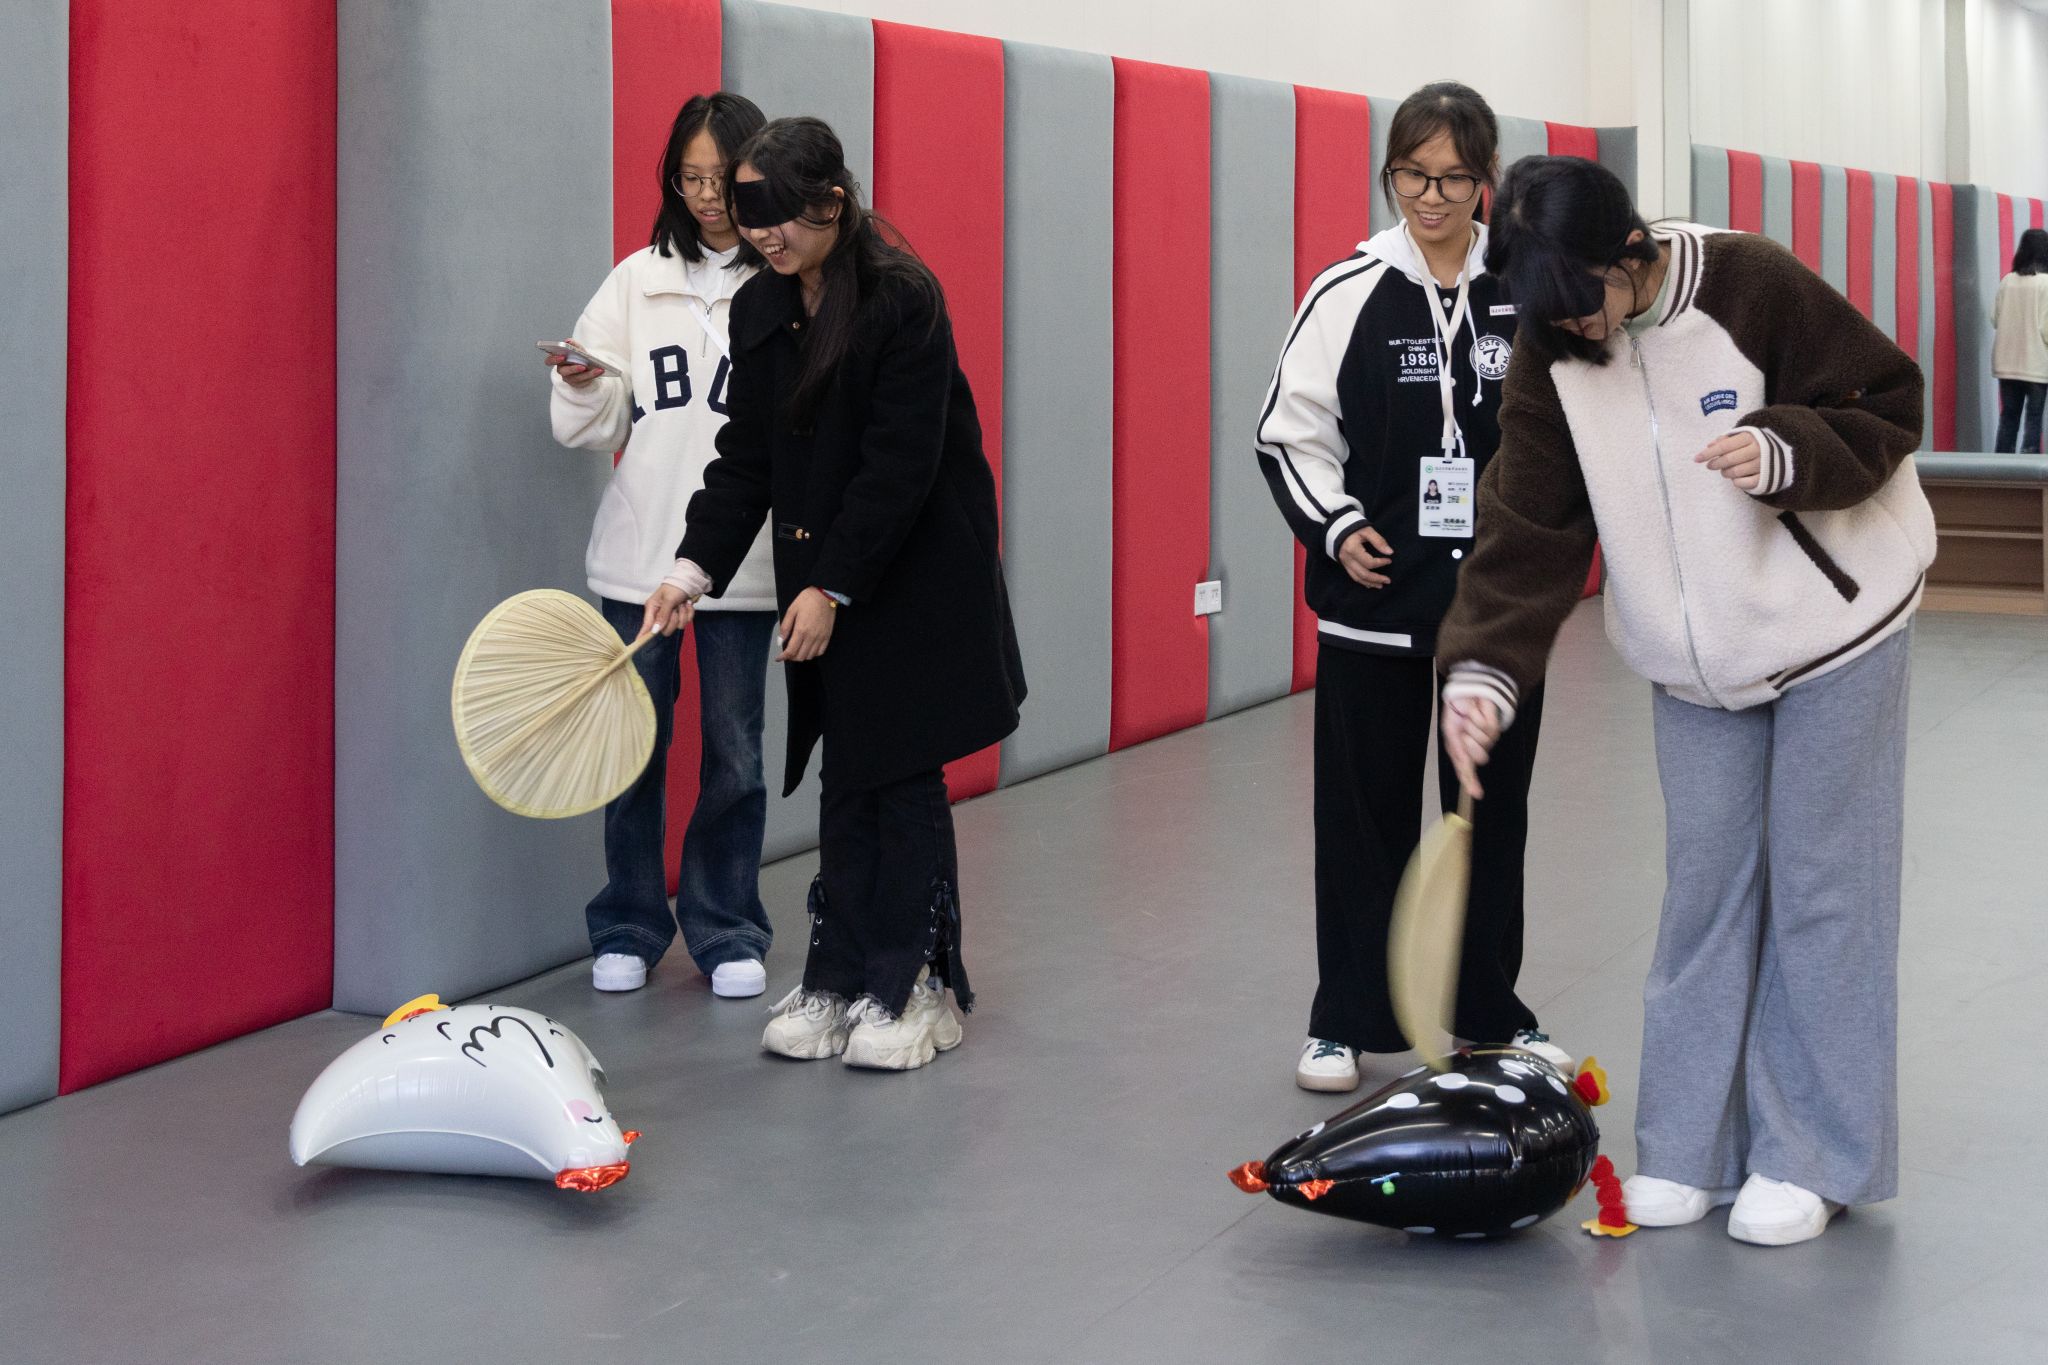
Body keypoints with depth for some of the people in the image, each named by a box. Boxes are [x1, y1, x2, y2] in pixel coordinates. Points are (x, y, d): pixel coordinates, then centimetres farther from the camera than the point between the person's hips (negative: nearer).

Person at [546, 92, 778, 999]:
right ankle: (629, 927, 22)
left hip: (742, 558, -2)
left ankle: (727, 930, 19)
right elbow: (595, 427, 7)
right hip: (637, 551, 2)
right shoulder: (639, 280, 7)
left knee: (733, 749, 5)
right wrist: (584, 386, -13)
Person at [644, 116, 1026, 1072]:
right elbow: (745, 460, 6)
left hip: (915, 582, -6)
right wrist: (694, 570, -5)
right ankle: (837, 983, 12)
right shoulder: (759, 311, 4)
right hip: (823, 581, 6)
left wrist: (831, 588, -19)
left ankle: (911, 990, 8)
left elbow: (900, 466, -19)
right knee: (846, 783, 8)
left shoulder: (904, 300, -16)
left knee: (903, 779, -1)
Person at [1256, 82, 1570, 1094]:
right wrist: (1335, 527, -11)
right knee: (1365, 809, 6)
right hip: (1375, 596, -1)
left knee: (1492, 806, 12)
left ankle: (1492, 1011, 25)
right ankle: (1347, 1020, 17)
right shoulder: (1348, 294, -5)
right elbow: (1290, 433, 1)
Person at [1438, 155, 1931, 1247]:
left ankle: (1813, 1159, 9)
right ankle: (1691, 1147, 16)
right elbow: (1528, 529, -9)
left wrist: (1783, 452, -32)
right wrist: (1481, 670, -21)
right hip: (1694, 661, 4)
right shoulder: (1552, 358, -8)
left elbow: (1887, 405, -14)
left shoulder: (1754, 287, -22)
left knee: (1820, 887, 0)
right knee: (1705, 887, 7)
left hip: (1831, 628, -4)